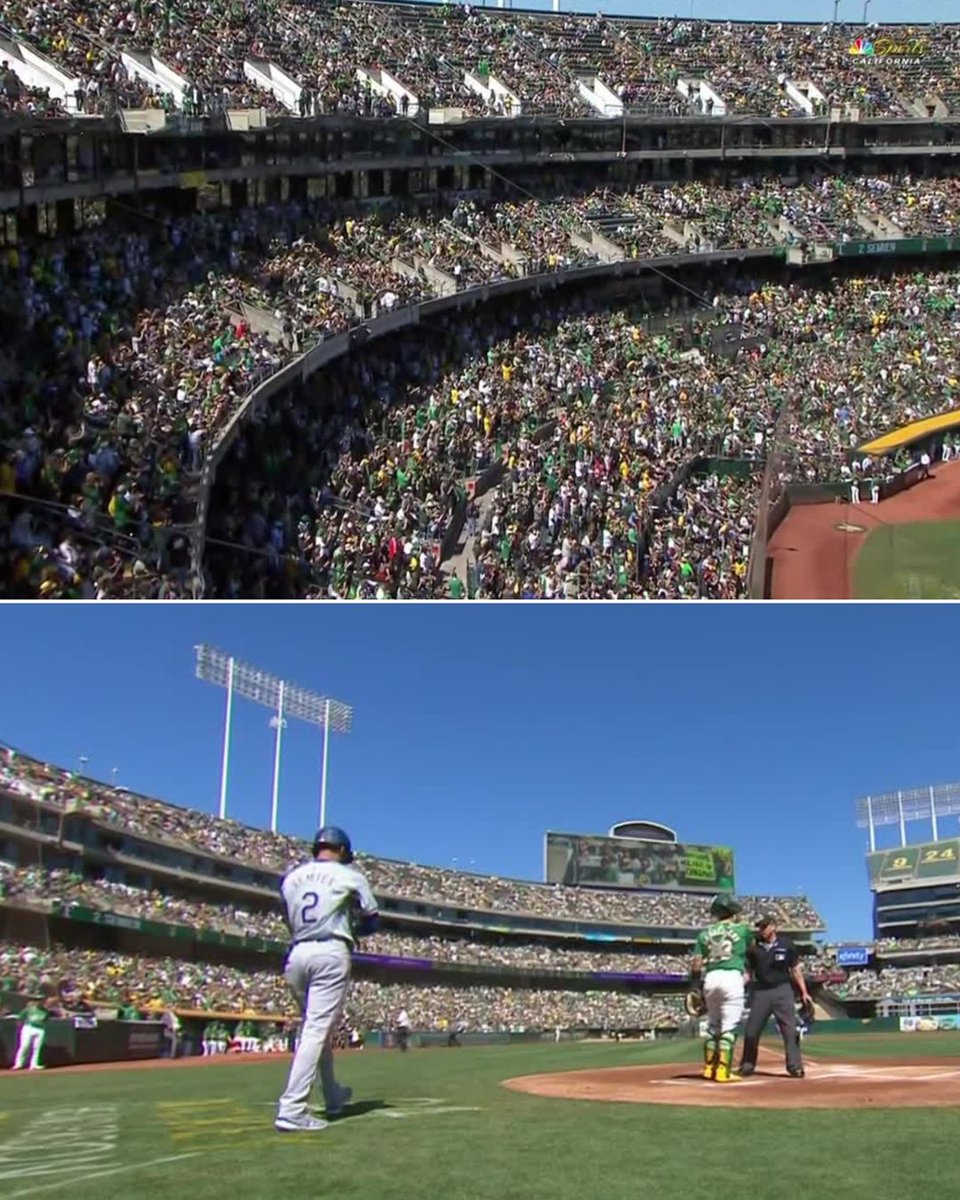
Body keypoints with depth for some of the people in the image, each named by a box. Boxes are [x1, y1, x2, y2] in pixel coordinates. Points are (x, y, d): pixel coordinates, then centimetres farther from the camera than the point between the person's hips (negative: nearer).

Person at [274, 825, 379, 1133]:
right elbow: (371, 920, 6)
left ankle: (333, 1097, 30)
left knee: (317, 1027, 19)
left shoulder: (291, 877, 14)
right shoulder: (349, 875, 3)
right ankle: (291, 1110, -16)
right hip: (331, 953, -6)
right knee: (318, 1029, -8)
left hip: (297, 954, 6)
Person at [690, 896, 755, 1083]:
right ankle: (723, 1072, -6)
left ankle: (709, 1068, 20)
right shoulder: (742, 929, 8)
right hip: (732, 977, -4)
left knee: (713, 1025, 17)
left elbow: (696, 964, 7)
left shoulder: (705, 933, 13)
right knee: (728, 1027, -3)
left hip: (710, 978, 4)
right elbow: (751, 947, 28)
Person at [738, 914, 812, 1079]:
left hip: (782, 990, -1)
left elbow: (795, 970, 4)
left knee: (790, 1029, -6)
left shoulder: (786, 944, -1)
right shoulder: (754, 946, 1)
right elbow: (748, 971, 4)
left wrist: (804, 992, -3)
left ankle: (795, 1067, 0)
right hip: (760, 991, 2)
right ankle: (747, 1066, 17)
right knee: (751, 1030, 4)